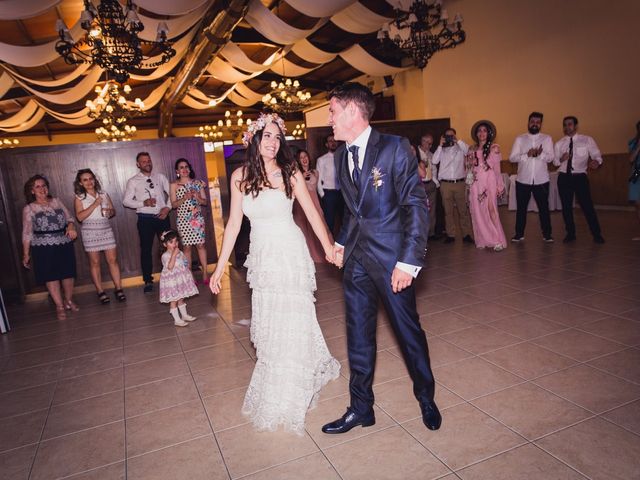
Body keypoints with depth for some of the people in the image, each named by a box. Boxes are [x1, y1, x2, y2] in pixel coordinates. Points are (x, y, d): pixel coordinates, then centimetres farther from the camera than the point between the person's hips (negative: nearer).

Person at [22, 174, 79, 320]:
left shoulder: (56, 201, 8)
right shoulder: (29, 208, -1)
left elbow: (69, 218, 9)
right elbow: (27, 233, 0)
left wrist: (71, 227, -14)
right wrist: (26, 254, 0)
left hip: (65, 244, 3)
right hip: (44, 247, -3)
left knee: (68, 274, 8)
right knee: (51, 276, 0)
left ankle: (69, 300, 28)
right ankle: (60, 306, 12)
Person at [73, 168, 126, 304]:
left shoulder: (104, 194, 10)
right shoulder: (79, 198, 0)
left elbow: (113, 210, 17)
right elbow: (80, 217, -12)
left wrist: (109, 212, -6)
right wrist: (95, 204, -16)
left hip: (106, 229, 3)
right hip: (90, 231, -3)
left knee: (113, 259, 0)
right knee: (94, 262, 4)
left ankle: (118, 289, 7)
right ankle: (100, 291, 12)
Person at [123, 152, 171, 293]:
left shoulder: (160, 177, 8)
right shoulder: (133, 181, 1)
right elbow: (126, 201, -3)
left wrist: (168, 207, -7)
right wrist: (143, 203, -17)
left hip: (162, 216, 2)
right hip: (145, 219, -2)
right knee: (146, 249, 4)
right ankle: (148, 281, 15)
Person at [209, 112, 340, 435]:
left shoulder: (290, 172, -5)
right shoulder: (240, 176, 3)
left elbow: (311, 212, -4)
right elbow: (234, 223, 5)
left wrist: (328, 247, -15)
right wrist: (220, 267, 3)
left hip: (290, 254, -4)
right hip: (261, 257, 4)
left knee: (291, 320, 2)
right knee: (267, 324, 12)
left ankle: (284, 401, 21)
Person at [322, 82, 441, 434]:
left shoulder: (394, 147, -11)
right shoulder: (341, 156, 9)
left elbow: (416, 205, -14)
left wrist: (409, 261, -18)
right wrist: (342, 240, 11)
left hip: (390, 256, -6)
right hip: (355, 258, 6)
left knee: (408, 329, 9)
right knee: (358, 335, 12)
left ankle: (426, 399, 34)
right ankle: (361, 408, 29)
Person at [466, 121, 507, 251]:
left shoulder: (494, 148, 4)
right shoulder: (472, 150, 14)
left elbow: (496, 168, 4)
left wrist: (499, 186, 1)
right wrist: (469, 185, 8)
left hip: (489, 183, -4)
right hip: (476, 184, 4)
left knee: (491, 210, -13)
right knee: (478, 212, 1)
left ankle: (498, 240, -9)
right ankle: (483, 240, 9)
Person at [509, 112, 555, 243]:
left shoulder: (547, 138, 5)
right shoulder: (520, 139, 5)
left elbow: (550, 157, -6)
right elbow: (512, 158, -5)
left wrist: (540, 153, -26)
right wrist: (527, 155, -20)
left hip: (541, 180, 0)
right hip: (523, 180, 0)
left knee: (544, 207, 6)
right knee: (521, 208, 8)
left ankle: (547, 234, 17)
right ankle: (519, 234, 18)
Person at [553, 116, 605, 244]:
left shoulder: (587, 140, 0)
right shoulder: (559, 144, 7)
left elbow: (597, 155, -4)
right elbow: (554, 162, 7)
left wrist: (596, 161, -27)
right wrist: (561, 159, -16)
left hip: (580, 177, -3)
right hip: (564, 177, 3)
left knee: (587, 205, -4)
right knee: (566, 206, 8)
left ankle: (597, 234, 10)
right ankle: (570, 233, 22)